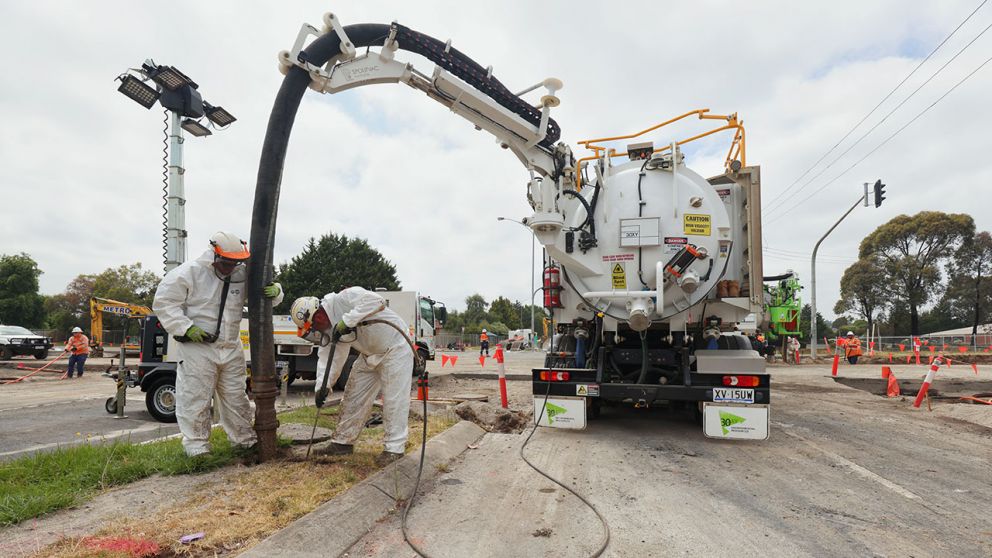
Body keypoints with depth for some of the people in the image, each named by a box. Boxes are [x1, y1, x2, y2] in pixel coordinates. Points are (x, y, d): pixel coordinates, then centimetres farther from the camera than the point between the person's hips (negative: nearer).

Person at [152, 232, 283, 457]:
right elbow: (164, 302, -7)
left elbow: (263, 298, 12)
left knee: (236, 397, 13)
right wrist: (186, 328, -16)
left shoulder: (242, 275, 3)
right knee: (195, 398, 2)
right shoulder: (189, 273, -10)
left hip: (231, 349, 5)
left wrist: (275, 291, -14)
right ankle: (197, 445, 16)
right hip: (196, 348, -4)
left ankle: (245, 440, 25)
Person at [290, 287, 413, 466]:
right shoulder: (328, 328, -1)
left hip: (395, 348, -9)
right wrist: (322, 386, -16)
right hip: (369, 354, 9)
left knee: (393, 399, -8)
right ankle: (343, 441, 22)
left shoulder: (344, 299, -27)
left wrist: (347, 321, -40)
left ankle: (395, 448, 1)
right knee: (354, 396, 10)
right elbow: (327, 356, -4)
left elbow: (376, 301, -41)